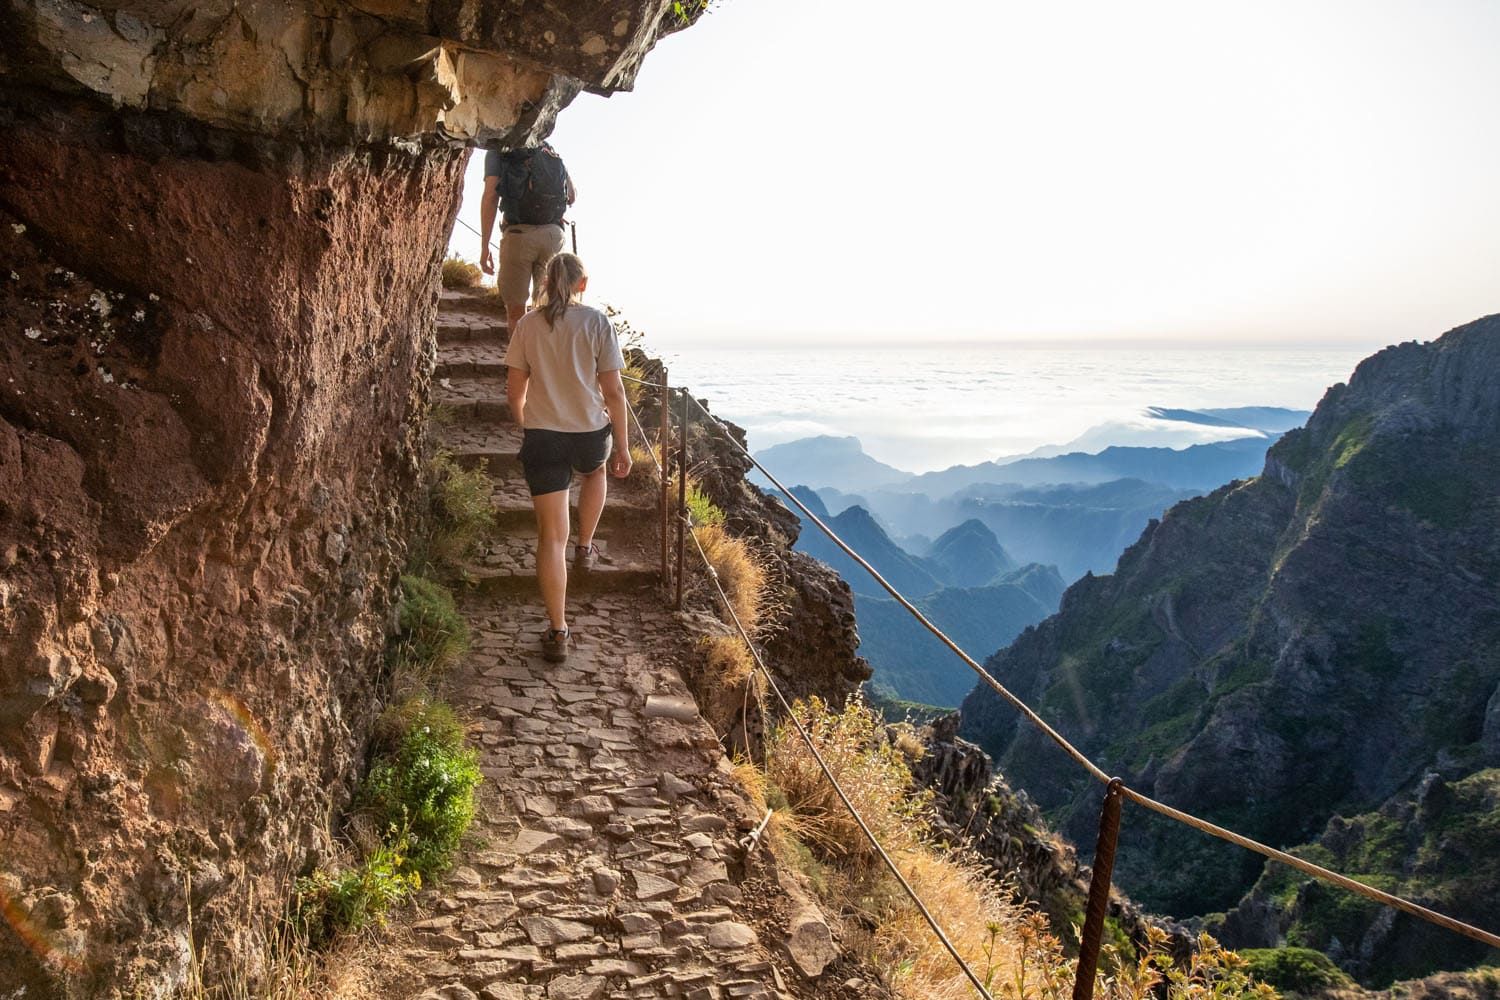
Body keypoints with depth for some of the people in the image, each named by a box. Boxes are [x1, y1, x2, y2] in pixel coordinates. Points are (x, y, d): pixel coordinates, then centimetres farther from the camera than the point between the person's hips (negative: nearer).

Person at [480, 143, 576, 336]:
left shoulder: (497, 151, 8)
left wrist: (484, 247, -5)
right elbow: (572, 195, 24)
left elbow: (490, 197, -4)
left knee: (515, 308, 5)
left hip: (519, 233, -3)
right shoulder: (550, 150, 19)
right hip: (553, 233, 3)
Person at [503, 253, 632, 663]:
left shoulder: (527, 325, 2)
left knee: (551, 536, 3)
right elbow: (613, 391, -7)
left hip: (541, 438, 1)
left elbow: (515, 390, 6)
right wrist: (622, 446, 0)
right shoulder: (597, 322, -5)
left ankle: (557, 632, 6)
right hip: (590, 434, -1)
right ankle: (585, 548, 46)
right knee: (595, 470, 38)